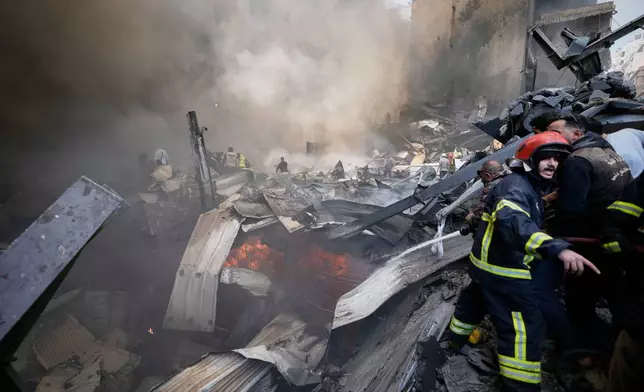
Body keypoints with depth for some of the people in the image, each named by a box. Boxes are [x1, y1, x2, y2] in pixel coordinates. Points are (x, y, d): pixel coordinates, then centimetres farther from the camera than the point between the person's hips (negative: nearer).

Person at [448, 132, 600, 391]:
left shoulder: (530, 188, 14)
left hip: (489, 264, 11)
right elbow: (512, 222, -41)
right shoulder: (516, 185, -21)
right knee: (526, 329, -8)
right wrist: (557, 247, -52)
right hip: (503, 270, -11)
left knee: (476, 299, 29)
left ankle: (457, 338, 52)